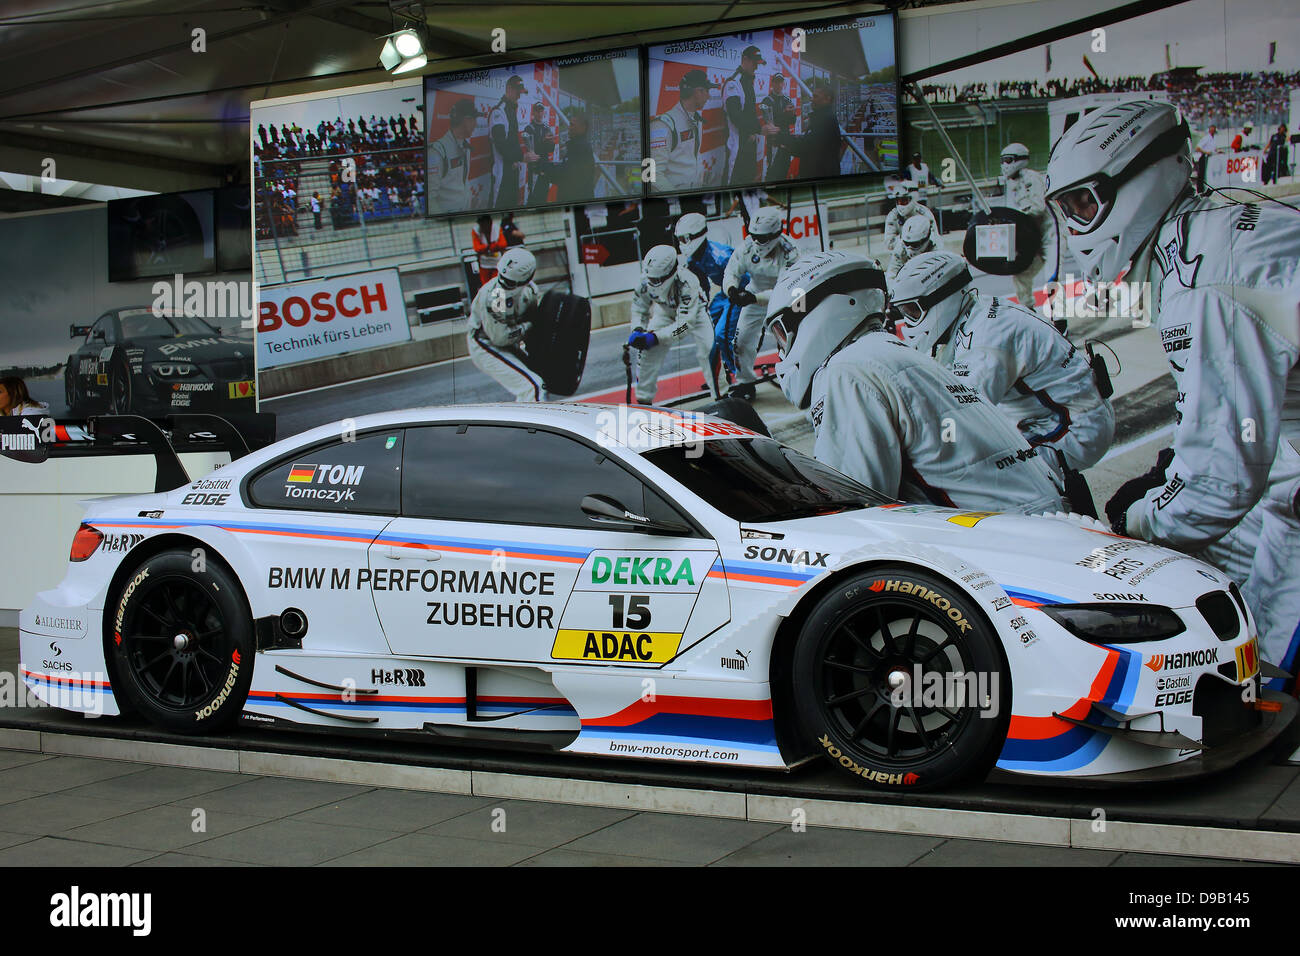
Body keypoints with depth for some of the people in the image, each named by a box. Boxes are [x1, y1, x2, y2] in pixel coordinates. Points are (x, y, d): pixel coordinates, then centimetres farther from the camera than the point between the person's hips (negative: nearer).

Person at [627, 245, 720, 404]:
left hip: (693, 312, -4)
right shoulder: (647, 281, -28)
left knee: (707, 350, -23)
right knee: (648, 351, -7)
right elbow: (639, 305, -8)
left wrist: (655, 337, -48)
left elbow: (685, 324, -43)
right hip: (665, 312, 4)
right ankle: (643, 400, 10)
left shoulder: (686, 282, -42)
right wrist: (638, 330, -25)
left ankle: (719, 396, -9)